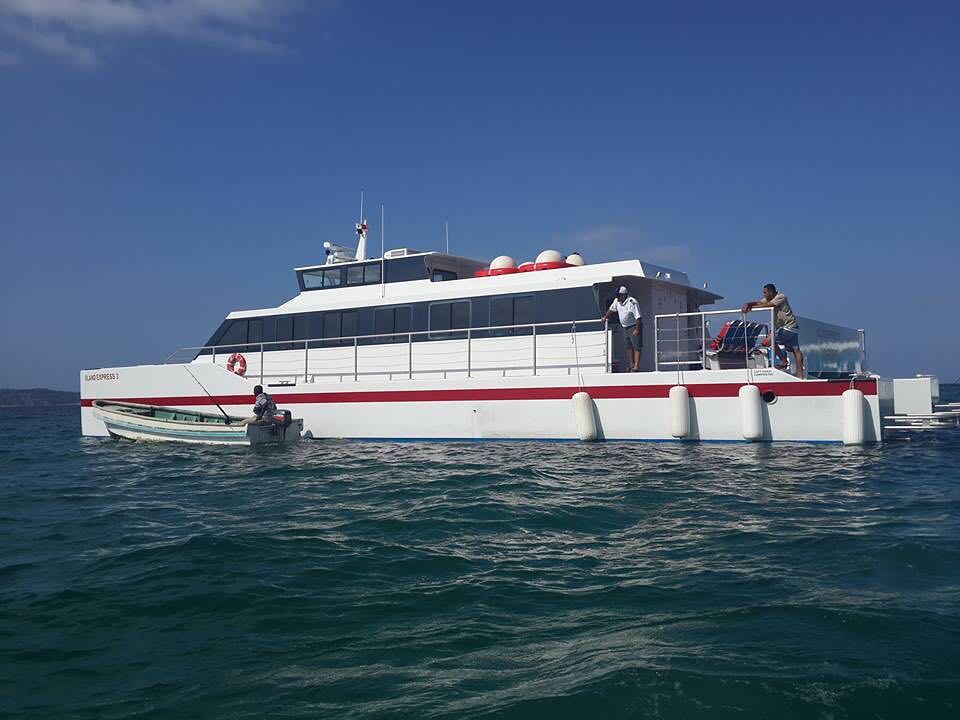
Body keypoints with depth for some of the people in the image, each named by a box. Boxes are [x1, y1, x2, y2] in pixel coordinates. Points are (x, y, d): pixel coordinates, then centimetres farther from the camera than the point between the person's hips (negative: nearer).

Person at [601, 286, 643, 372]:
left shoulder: (632, 302, -23)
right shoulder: (617, 301, 0)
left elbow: (638, 317, -24)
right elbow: (611, 309, 20)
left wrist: (637, 330, -26)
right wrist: (605, 317, 31)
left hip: (634, 326, -8)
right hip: (625, 327, 8)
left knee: (636, 347, -10)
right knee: (629, 347, 13)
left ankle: (636, 367, -16)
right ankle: (631, 365, 22)